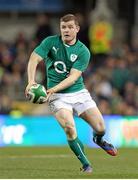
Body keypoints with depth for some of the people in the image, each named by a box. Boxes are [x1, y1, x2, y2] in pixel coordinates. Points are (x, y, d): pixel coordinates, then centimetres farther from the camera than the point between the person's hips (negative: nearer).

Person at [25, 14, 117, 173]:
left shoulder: (83, 51, -6)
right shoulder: (50, 42, -4)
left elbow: (73, 77, -15)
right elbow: (34, 59, -14)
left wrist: (54, 89, -29)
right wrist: (31, 81, -32)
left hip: (79, 93, 1)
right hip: (58, 97, -1)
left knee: (100, 128, -4)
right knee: (69, 128, -24)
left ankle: (98, 140, 37)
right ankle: (85, 164, -6)